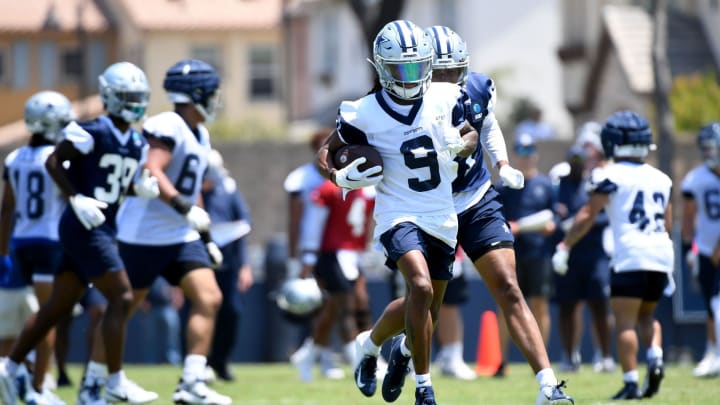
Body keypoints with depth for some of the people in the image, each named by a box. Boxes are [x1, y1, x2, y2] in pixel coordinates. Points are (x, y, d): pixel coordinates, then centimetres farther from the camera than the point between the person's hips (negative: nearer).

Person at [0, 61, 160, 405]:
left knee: (58, 306, 12)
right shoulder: (92, 132, -12)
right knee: (121, 297, -13)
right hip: (83, 227, -9)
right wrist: (77, 199, -20)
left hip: (103, 230, 9)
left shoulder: (137, 144, 12)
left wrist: (142, 188, 0)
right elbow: (53, 163, -11)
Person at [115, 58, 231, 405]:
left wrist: (207, 239, 23)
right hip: (144, 235, -8)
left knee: (209, 299, -8)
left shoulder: (199, 135, 14)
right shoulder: (167, 127, -16)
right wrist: (185, 208, -39)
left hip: (182, 238, 8)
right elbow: (151, 173, -29)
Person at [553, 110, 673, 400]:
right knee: (646, 314, 21)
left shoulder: (612, 176, -1)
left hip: (630, 256, -6)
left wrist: (564, 247, 1)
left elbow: (587, 216, -5)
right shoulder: (661, 178, 16)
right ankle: (655, 357, -4)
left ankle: (631, 383, -9)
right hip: (662, 256, 6)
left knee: (625, 321, -2)